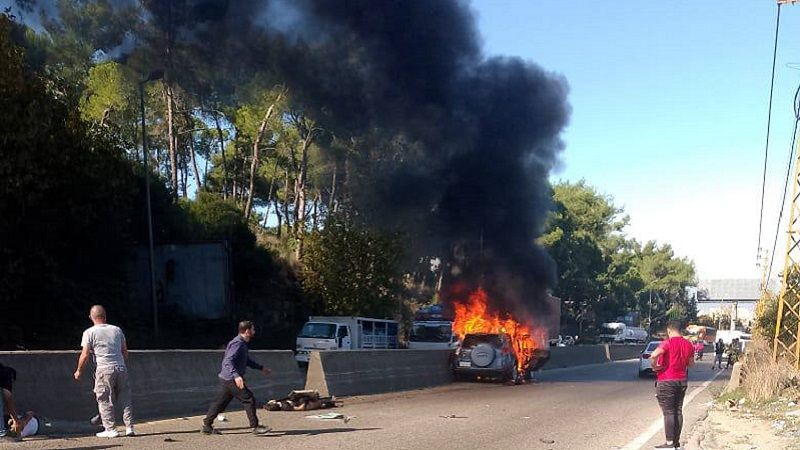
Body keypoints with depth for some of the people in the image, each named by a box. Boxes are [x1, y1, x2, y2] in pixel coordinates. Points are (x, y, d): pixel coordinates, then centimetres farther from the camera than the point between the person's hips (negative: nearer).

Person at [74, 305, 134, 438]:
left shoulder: (89, 332, 0)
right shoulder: (117, 330, 14)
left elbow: (85, 355, -4)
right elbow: (125, 351, 16)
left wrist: (78, 371, 9)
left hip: (104, 370, -4)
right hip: (121, 368, 4)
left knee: (105, 401, 4)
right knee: (125, 399, 8)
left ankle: (110, 429, 2)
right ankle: (129, 427, 6)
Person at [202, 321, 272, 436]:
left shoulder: (243, 344, 16)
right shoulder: (237, 343, -16)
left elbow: (247, 360, 32)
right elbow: (227, 361, -26)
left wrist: (261, 368, 33)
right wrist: (236, 375, -37)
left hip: (226, 379, 10)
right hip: (231, 379, -10)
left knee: (219, 402, 13)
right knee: (249, 400, -6)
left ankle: (207, 426, 17)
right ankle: (255, 427, -2)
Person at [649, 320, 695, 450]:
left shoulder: (668, 343, -15)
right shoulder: (688, 344, 5)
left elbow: (653, 355, -31)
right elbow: (691, 363, 17)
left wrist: (655, 366, -14)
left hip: (667, 381, -6)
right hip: (682, 381, 6)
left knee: (668, 412, -3)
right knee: (678, 411, 11)